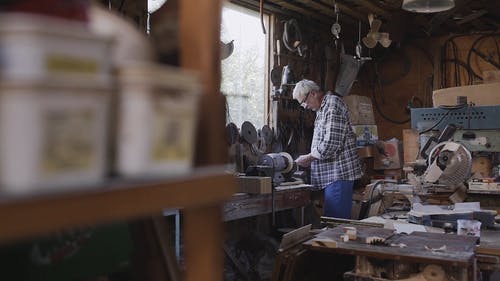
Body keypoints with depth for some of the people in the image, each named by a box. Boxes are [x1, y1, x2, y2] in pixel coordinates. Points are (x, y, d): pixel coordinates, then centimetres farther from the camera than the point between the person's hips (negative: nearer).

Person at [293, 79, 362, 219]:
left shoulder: (333, 103, -11)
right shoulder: (322, 109, 20)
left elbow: (332, 143, -20)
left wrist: (308, 158, -10)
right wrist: (310, 158, 11)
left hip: (339, 172, -10)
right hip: (329, 175, 10)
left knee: (336, 219, -10)